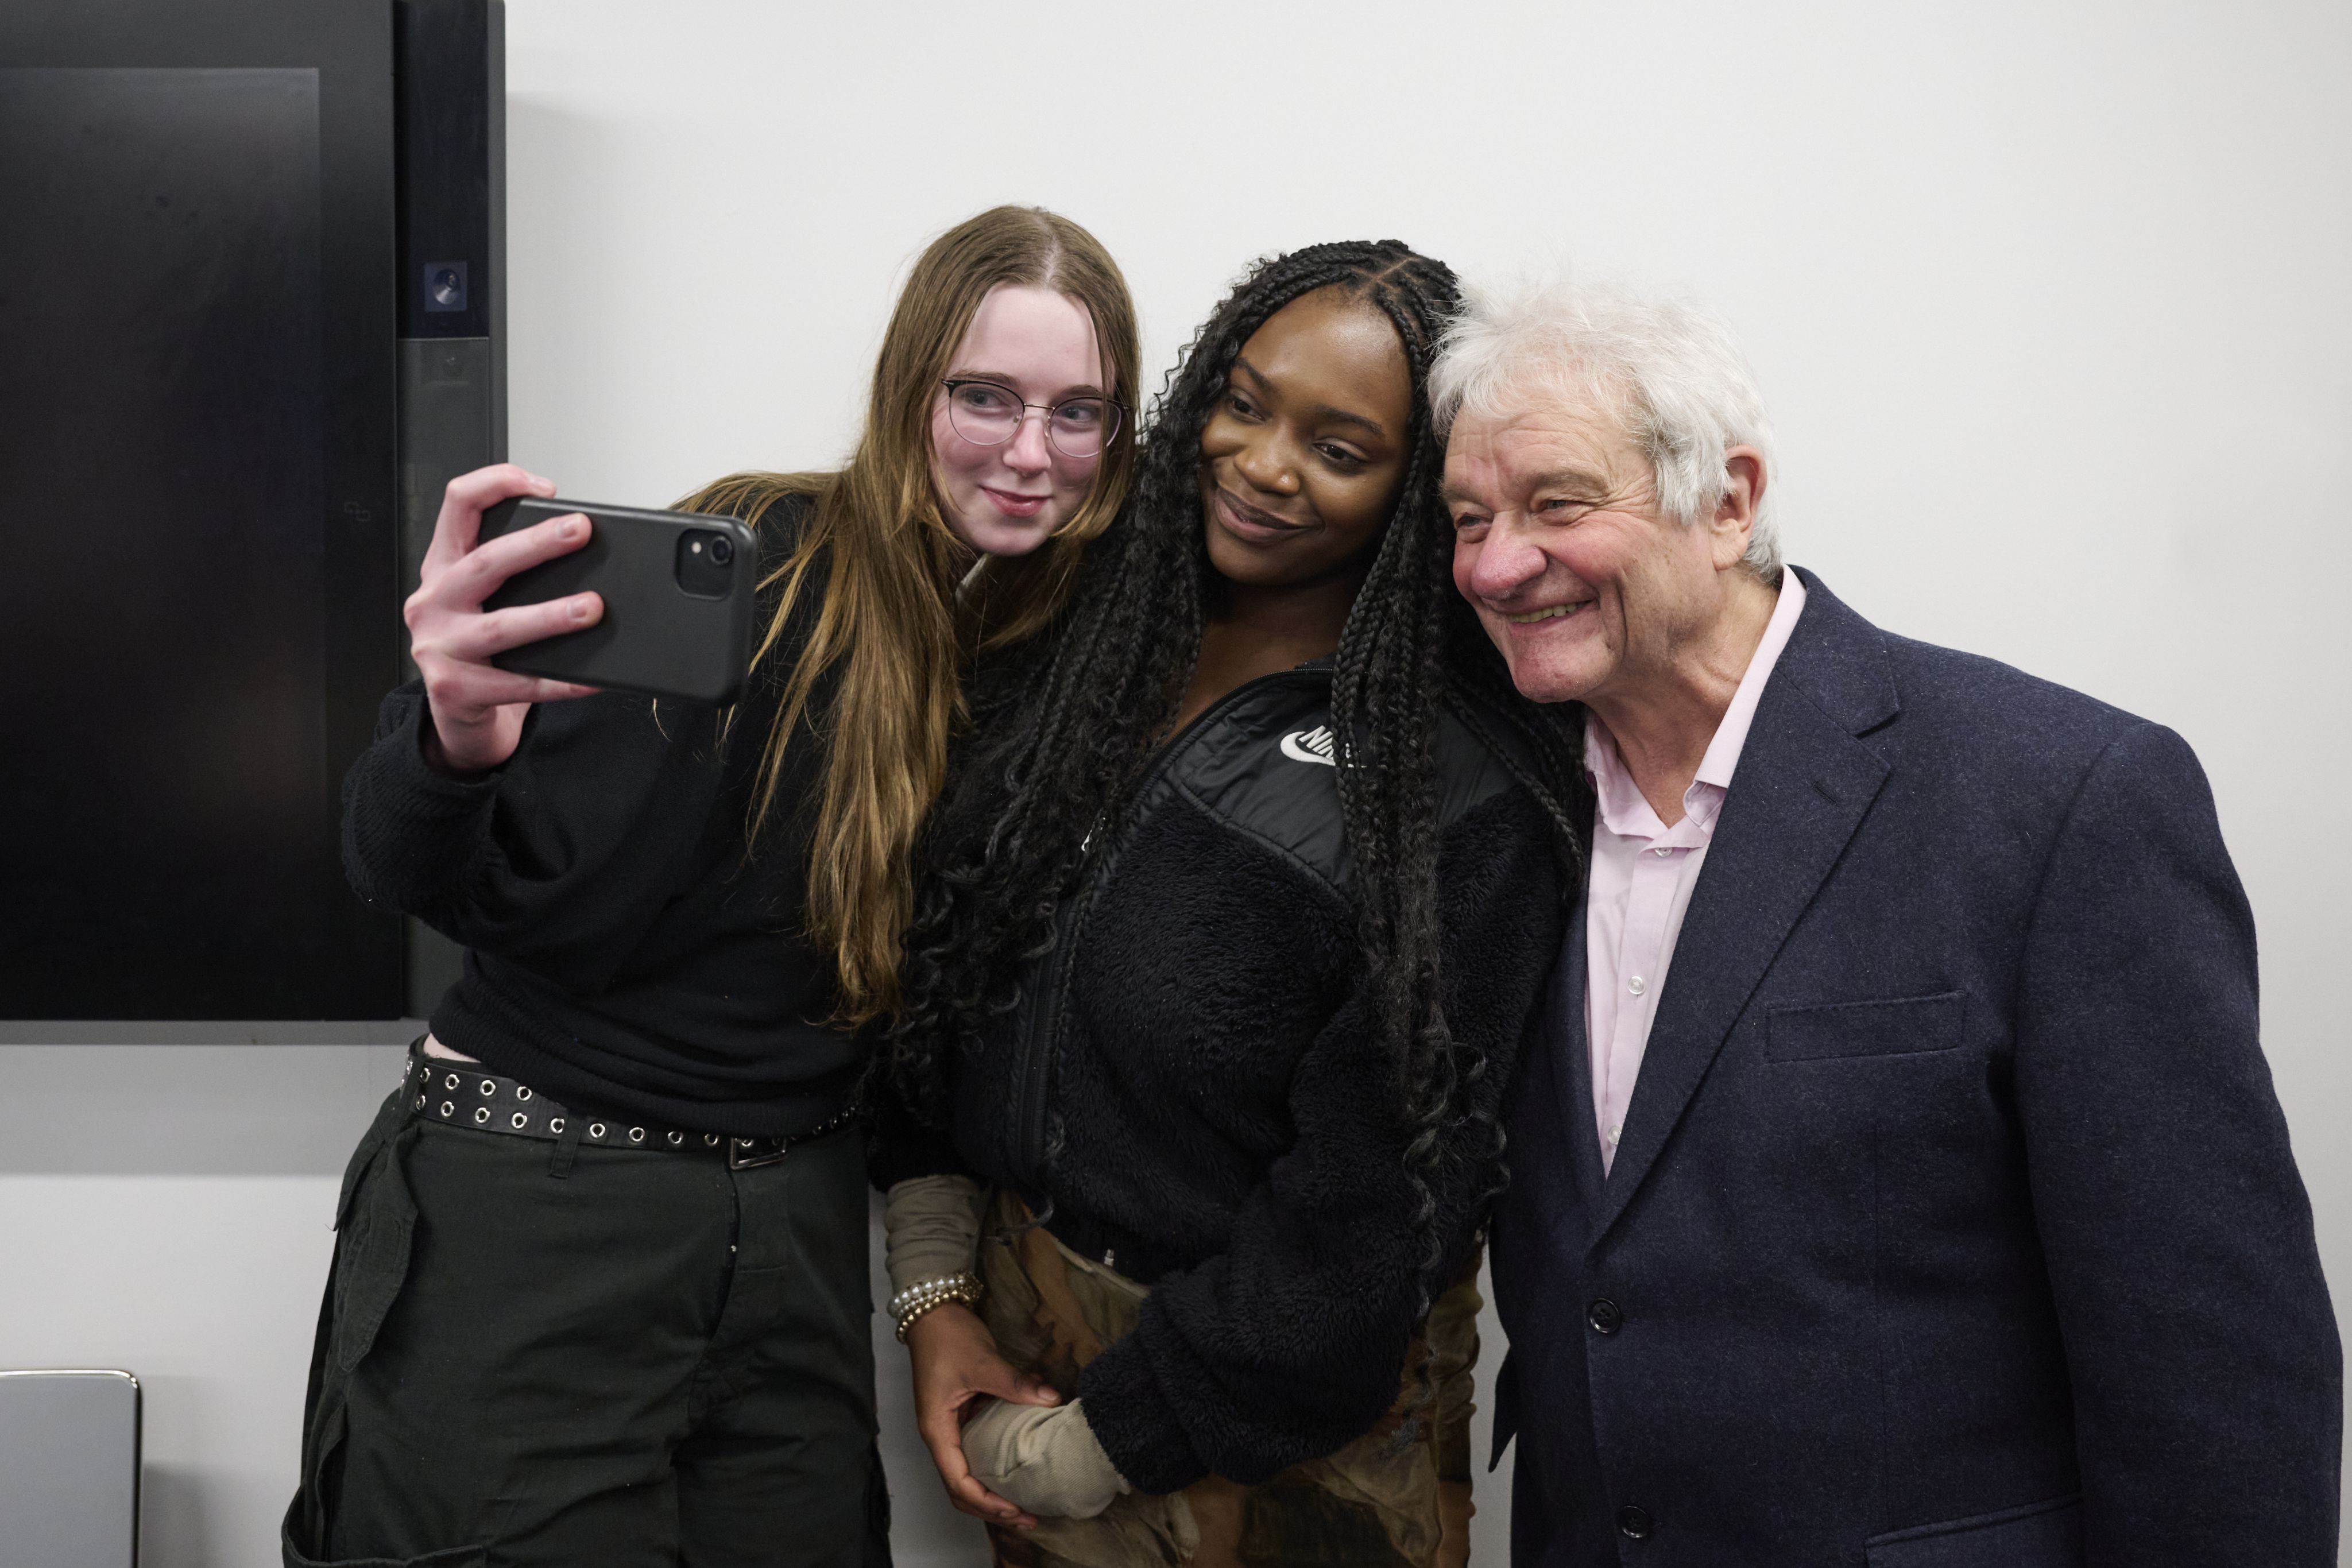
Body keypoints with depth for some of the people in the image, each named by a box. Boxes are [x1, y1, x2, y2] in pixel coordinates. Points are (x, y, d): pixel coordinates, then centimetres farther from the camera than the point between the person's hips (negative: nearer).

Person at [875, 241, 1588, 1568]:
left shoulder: (1463, 810, -20)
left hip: (1276, 1421, -5)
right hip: (1014, 1323, 5)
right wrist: (935, 1294, -2)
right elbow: (942, 984, 4)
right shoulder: (1077, 646, -3)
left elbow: (1374, 1214, -19)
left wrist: (1075, 1452, -13)